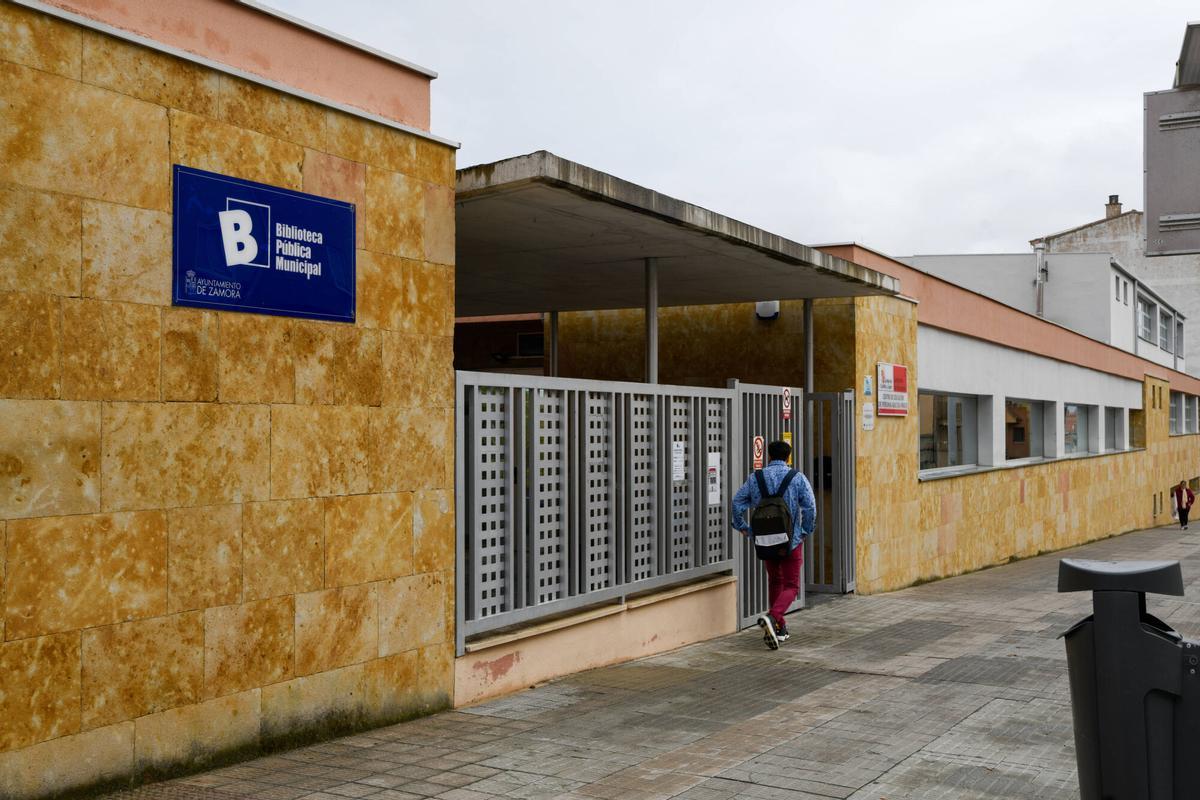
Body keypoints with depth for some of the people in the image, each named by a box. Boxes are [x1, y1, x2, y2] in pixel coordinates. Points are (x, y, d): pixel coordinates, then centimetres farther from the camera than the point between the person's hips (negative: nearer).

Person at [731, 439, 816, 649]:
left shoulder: (755, 478, 3)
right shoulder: (798, 478, -5)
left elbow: (738, 502, -2)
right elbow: (810, 507, -13)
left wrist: (743, 527, 8)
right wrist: (806, 531, -1)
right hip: (791, 539, -3)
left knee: (774, 581, 20)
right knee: (791, 585, 2)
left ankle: (779, 627, 22)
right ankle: (772, 617, -23)